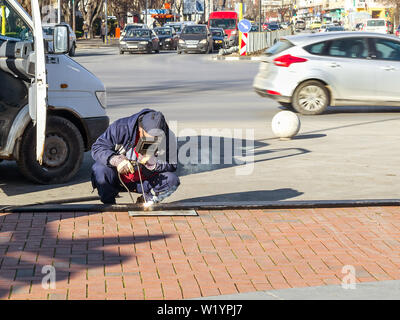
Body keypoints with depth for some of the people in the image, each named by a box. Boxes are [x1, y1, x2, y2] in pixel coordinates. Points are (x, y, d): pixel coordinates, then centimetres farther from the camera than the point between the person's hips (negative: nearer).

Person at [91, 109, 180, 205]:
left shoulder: (168, 137, -17)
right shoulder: (121, 128, -22)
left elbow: (172, 167, -15)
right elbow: (97, 147, -18)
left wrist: (152, 162, -34)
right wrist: (115, 160, -37)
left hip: (145, 182, 1)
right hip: (118, 179, -1)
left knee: (172, 180, -23)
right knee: (99, 170, -32)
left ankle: (144, 202, 3)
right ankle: (109, 205, -4)